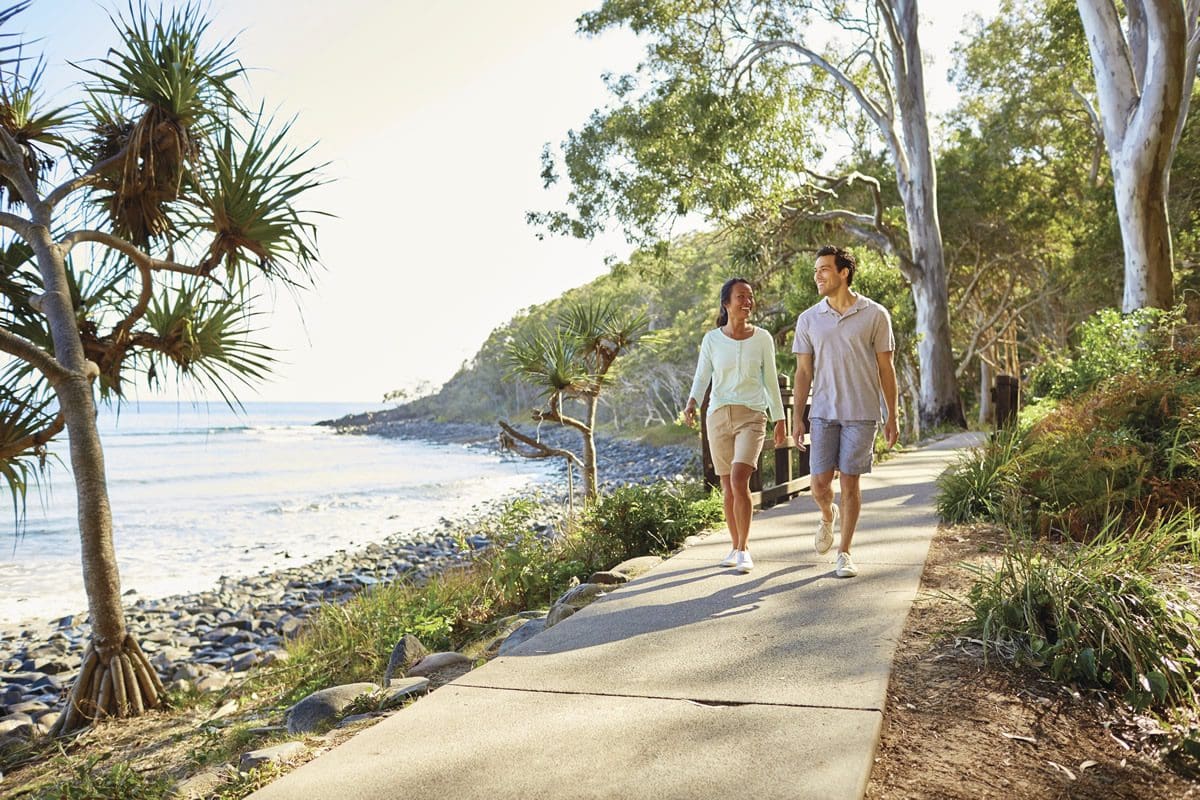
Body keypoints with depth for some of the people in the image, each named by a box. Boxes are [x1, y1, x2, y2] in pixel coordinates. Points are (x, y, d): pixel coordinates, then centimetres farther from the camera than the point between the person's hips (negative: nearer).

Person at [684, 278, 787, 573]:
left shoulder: (762, 338, 4)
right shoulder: (712, 340, 3)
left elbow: (771, 381, 10)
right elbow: (701, 378, 5)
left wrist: (780, 419, 12)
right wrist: (692, 402, -15)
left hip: (751, 416, -2)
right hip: (719, 416, 2)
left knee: (739, 480, -18)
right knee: (728, 488, 7)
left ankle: (744, 549, -7)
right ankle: (736, 547, 23)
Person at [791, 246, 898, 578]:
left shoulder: (875, 315, -2)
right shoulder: (808, 319, 4)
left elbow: (886, 369, 2)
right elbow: (803, 372, 7)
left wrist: (892, 417, 1)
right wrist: (797, 418, 2)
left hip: (861, 414, -2)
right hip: (823, 413, 2)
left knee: (849, 483, 0)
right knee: (819, 483, -1)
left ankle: (844, 553, 15)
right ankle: (828, 517, 34)